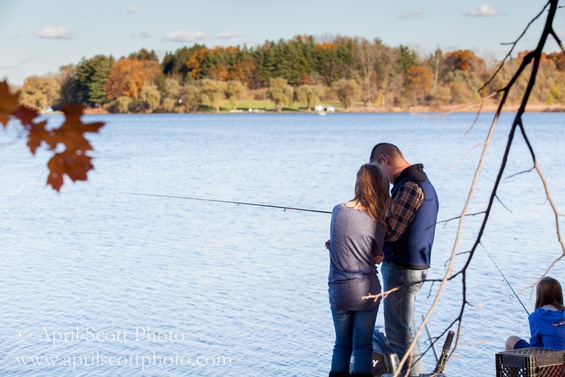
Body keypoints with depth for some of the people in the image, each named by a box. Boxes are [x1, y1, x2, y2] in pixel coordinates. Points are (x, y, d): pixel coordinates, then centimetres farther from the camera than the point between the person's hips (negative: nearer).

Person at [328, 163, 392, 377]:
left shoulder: (337, 211, -4)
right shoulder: (377, 224, -9)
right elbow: (376, 256, 3)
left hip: (338, 292, 2)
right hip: (366, 291, -2)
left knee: (342, 344, 15)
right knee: (363, 345, 7)